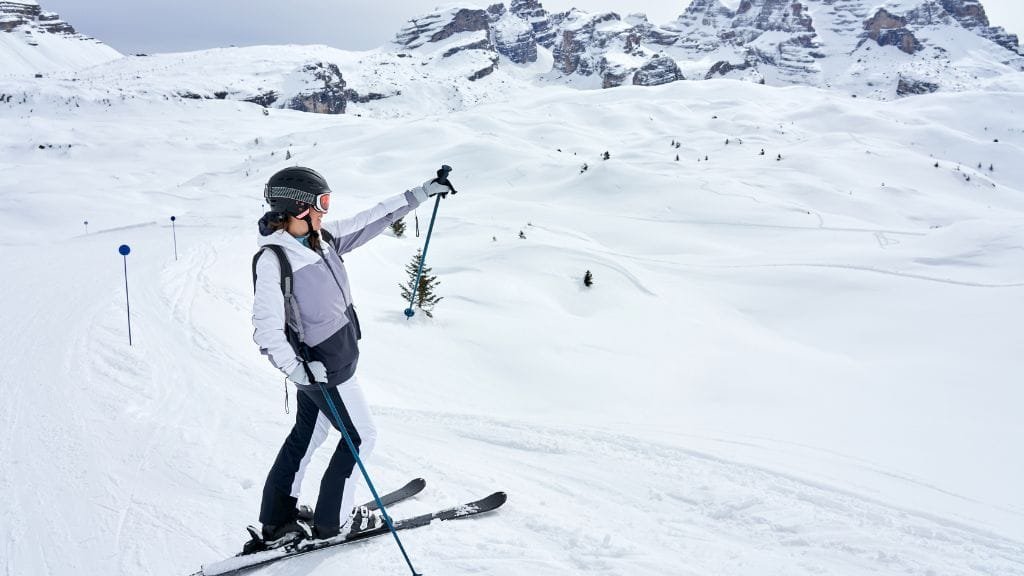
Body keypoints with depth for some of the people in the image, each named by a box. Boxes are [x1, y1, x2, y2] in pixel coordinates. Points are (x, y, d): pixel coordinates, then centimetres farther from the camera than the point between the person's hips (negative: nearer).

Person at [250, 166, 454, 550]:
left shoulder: (322, 237, -2)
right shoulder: (272, 259, -24)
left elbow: (369, 222, 8)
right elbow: (268, 330, -27)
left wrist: (420, 194, 9)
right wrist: (299, 371, -35)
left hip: (327, 359, 9)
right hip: (324, 367, -9)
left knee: (307, 434, 18)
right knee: (361, 436, 6)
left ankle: (277, 524, 32)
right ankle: (332, 522, 24)